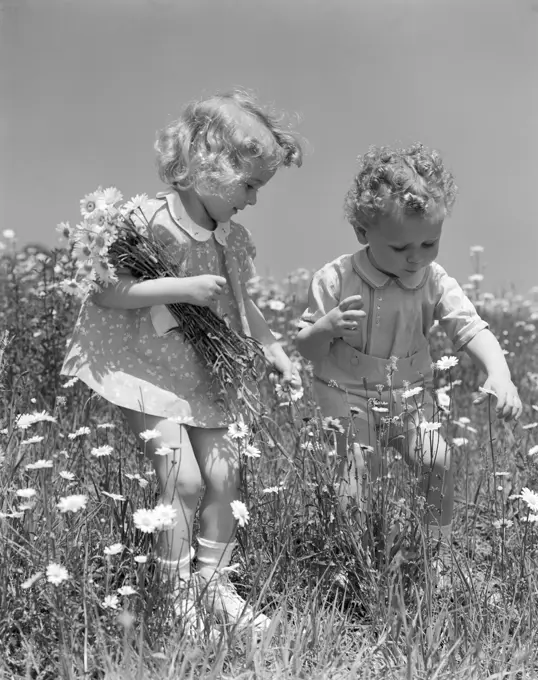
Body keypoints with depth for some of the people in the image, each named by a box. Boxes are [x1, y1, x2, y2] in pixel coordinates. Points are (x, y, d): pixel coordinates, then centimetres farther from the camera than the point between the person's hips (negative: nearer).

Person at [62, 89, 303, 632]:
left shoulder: (231, 239, 2)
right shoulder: (148, 222, -20)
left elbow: (240, 304, 17)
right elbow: (104, 292, -24)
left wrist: (274, 350, 7)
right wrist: (181, 288, -29)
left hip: (204, 376, 7)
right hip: (144, 369, -7)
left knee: (223, 474, 5)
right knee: (183, 477, -12)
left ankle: (213, 583, 22)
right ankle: (178, 600, 4)